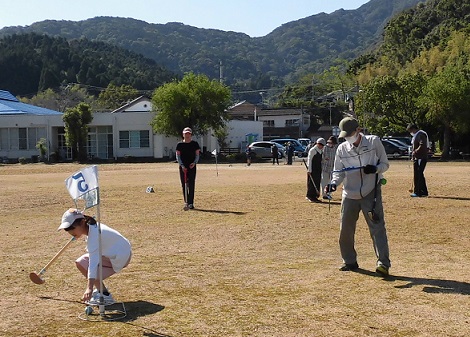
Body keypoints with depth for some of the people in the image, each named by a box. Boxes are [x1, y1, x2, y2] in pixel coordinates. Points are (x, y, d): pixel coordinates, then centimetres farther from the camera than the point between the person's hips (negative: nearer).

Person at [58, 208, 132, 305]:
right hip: (111, 252, 10)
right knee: (80, 263, 5)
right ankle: (100, 290, 16)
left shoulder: (94, 235, -31)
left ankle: (106, 296, -9)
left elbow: (93, 262, -39)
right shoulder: (91, 227, -4)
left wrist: (89, 288, -44)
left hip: (120, 256, -10)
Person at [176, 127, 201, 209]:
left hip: (192, 166, -1)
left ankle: (190, 203, -4)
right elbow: (178, 156, 1)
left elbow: (197, 155, 5)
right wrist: (182, 165, -13)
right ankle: (186, 202, 12)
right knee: (184, 185, 3)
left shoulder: (195, 144, 4)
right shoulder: (179, 144, 3)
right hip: (182, 167, 1)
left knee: (191, 185, -5)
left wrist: (194, 162, -14)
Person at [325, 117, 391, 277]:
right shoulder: (342, 148, 2)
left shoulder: (374, 142, -4)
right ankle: (350, 261, 24)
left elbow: (385, 164, 1)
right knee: (345, 230, 7)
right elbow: (339, 172, 4)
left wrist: (375, 169, -21)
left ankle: (383, 263, -9)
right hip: (350, 194, 4)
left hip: (371, 193, -3)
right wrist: (334, 183, -17)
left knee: (377, 227, -10)